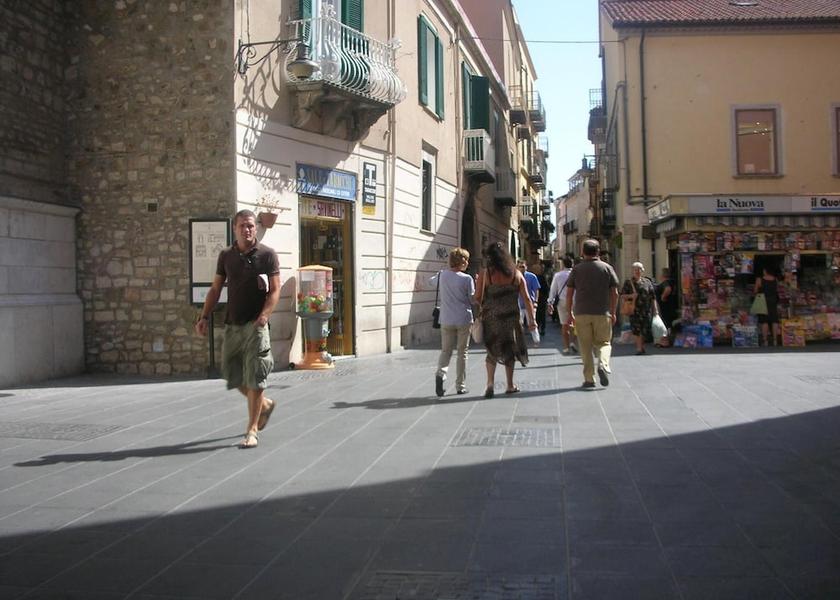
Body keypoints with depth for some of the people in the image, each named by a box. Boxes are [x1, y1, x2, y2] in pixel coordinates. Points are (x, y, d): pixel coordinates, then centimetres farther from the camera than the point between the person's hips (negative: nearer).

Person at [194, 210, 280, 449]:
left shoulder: (267, 254, -3)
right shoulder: (226, 256, 9)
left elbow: (275, 290, -7)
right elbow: (215, 289, 13)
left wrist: (264, 315, -22)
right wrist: (204, 317, 2)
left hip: (255, 324, -5)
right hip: (232, 324, 5)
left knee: (254, 378, -5)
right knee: (232, 375, 10)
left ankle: (252, 431, 4)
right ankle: (264, 405, 35)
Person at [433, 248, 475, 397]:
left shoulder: (442, 275, -2)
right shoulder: (466, 279, -12)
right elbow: (473, 299, -5)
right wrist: (477, 284, 6)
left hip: (446, 320, 3)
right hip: (463, 320, -3)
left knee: (446, 350, 12)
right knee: (462, 352, 9)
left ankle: (441, 373, -16)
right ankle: (460, 386, 12)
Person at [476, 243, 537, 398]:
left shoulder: (484, 273, -5)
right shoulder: (516, 274, 2)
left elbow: (477, 297, -7)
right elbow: (526, 299, 1)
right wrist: (531, 320, 4)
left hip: (490, 318, -1)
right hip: (511, 318, 1)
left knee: (492, 350, 12)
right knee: (509, 349, 15)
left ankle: (490, 382, -5)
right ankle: (510, 386, 20)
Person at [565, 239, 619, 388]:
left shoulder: (576, 269, 4)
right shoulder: (607, 268, 4)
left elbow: (569, 294, 2)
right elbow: (614, 293, 3)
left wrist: (570, 313, 10)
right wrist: (613, 313, 11)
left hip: (581, 313, 0)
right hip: (602, 313, 0)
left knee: (586, 346, 6)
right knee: (603, 342, 12)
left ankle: (589, 379, 4)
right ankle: (603, 364, -15)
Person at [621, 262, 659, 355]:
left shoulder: (647, 282, 11)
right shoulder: (628, 282, 6)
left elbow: (653, 296, 10)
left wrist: (655, 309, 5)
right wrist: (631, 295, -15)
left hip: (646, 309, 2)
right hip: (634, 309, -2)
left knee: (645, 329, 2)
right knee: (636, 329, -9)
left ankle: (642, 346, 19)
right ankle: (639, 348, -3)